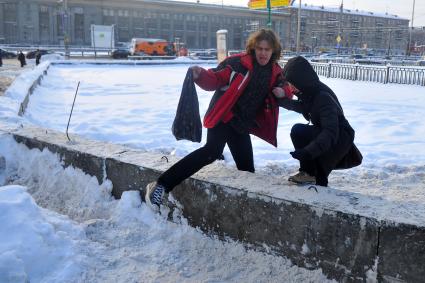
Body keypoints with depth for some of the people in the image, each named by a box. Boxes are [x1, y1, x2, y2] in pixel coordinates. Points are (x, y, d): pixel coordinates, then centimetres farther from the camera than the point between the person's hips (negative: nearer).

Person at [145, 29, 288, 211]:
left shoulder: (275, 72, 7)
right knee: (212, 151, -26)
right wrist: (200, 75, -31)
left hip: (242, 125, 7)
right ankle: (161, 185, -26)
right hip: (223, 117, -7)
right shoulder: (238, 63, -11)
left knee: (247, 168, 9)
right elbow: (215, 80, -11)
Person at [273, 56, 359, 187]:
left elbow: (330, 132, -38)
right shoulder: (309, 92, -4)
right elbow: (300, 107, 20)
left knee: (298, 131, -24)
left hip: (340, 139, -9)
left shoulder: (323, 96, -30)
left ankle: (308, 172, -13)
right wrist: (282, 98, 4)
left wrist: (308, 151, -49)